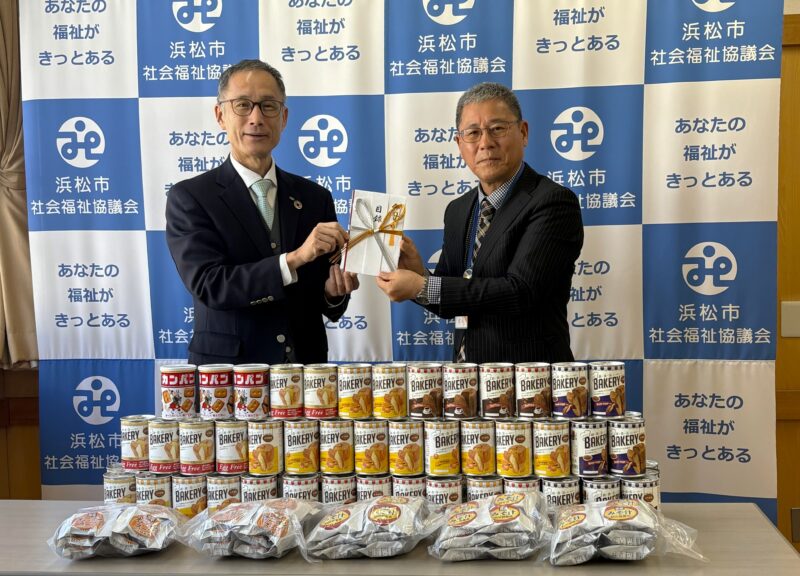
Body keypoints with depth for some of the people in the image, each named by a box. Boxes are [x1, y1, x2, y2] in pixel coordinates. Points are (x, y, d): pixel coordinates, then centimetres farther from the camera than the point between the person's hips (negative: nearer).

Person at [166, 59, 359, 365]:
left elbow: (327, 307, 10)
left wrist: (334, 291, -11)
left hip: (306, 368, 5)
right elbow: (207, 285, -15)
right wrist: (295, 258, -23)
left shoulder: (315, 198, 6)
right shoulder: (189, 197, -2)